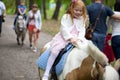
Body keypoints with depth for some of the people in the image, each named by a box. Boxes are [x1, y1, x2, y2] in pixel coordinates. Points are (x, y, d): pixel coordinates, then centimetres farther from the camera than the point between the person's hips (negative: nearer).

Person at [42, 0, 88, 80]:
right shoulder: (66, 17, -2)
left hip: (76, 39, 4)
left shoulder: (82, 19, 12)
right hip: (64, 38, -4)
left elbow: (82, 30, 3)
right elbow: (64, 29, -13)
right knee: (55, 51, -23)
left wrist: (79, 38, -18)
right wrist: (71, 38, -26)